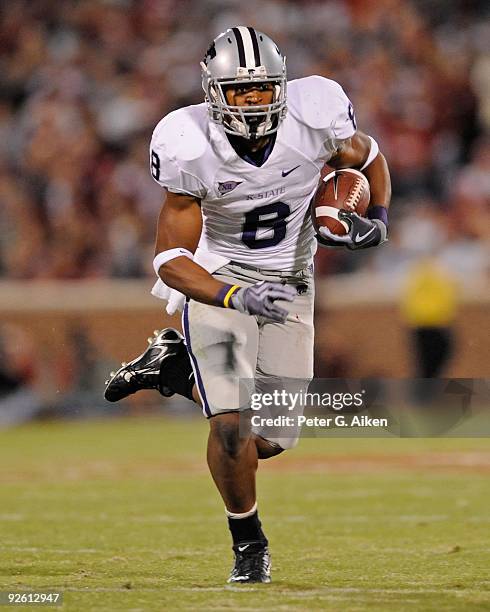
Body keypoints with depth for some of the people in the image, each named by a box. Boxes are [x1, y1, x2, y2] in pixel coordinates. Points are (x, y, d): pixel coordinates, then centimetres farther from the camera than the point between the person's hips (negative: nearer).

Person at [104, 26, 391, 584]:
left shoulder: (314, 115, -18)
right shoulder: (190, 149, -23)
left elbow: (366, 160, 7)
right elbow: (171, 260, -20)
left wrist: (377, 220, -10)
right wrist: (236, 298, -36)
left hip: (288, 286, 3)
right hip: (215, 283, -3)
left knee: (274, 439, 1)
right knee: (232, 425, -19)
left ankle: (177, 369, 25)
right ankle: (248, 541, 9)